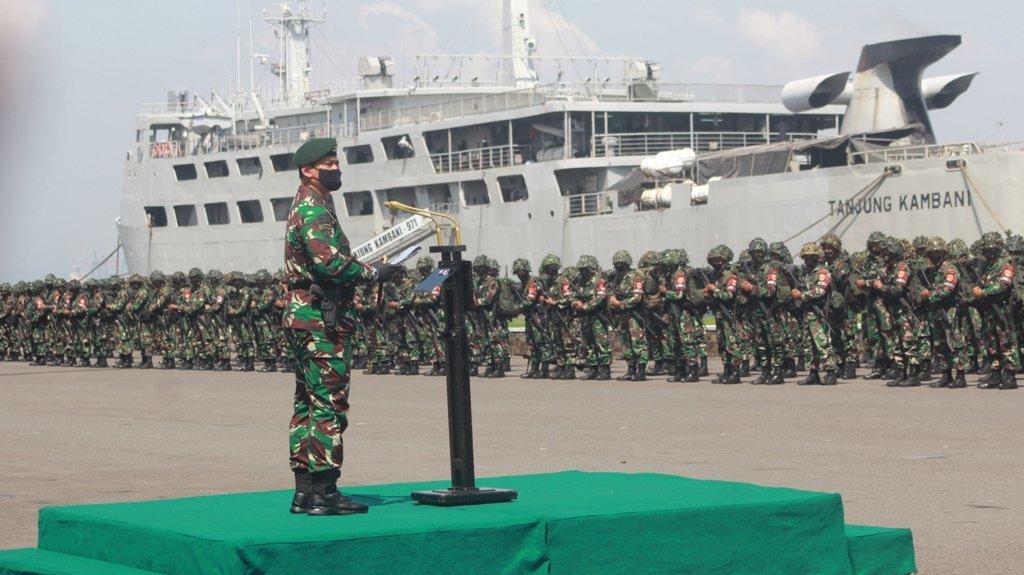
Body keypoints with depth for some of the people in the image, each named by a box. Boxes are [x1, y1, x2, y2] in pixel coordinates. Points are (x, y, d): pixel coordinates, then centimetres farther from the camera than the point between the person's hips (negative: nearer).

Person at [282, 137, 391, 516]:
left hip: (303, 318, 11)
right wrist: (372, 273, -13)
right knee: (329, 405, -9)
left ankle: (304, 491, 15)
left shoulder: (306, 208, 20)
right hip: (322, 322, -11)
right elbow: (329, 262, -25)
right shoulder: (314, 210, -13)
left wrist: (360, 270, 12)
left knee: (308, 405, 11)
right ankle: (323, 492, -9)